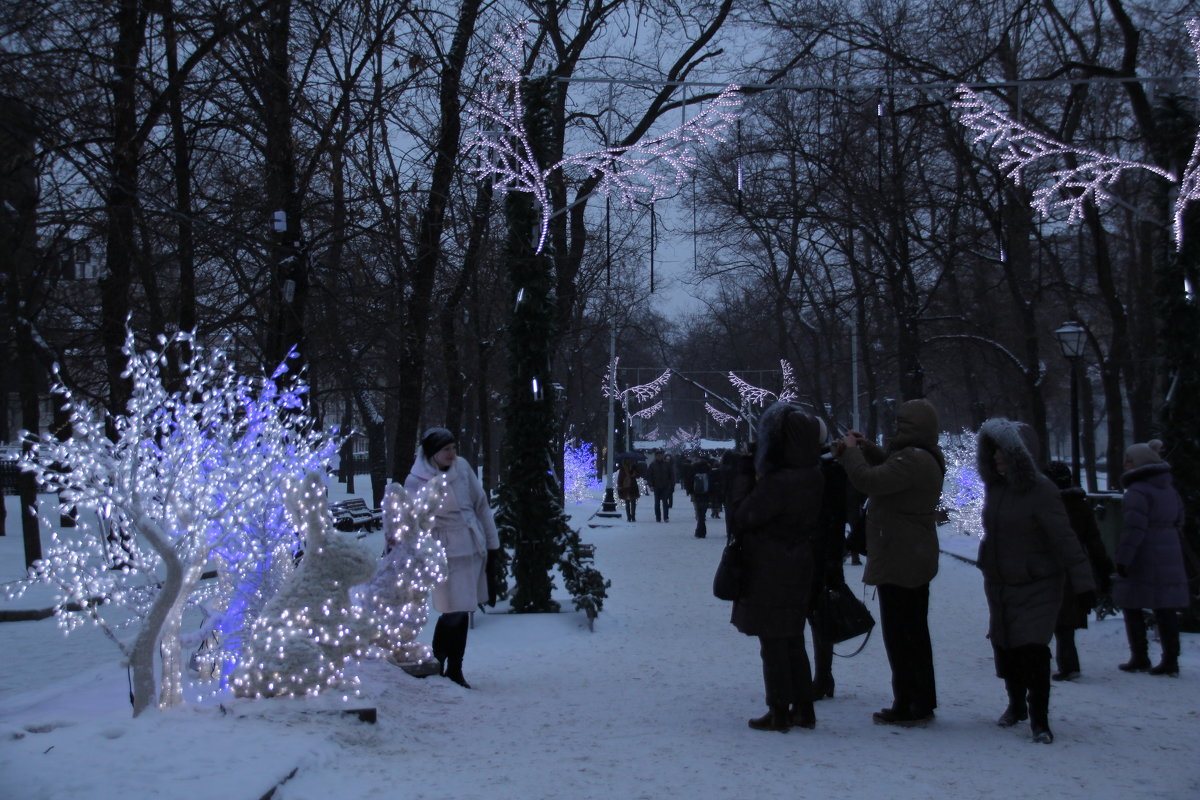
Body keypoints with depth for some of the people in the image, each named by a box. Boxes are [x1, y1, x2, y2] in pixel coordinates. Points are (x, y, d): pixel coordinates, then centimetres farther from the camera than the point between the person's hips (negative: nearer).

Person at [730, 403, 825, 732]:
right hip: (799, 570, 8)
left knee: (772, 644, 4)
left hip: (769, 572, -8)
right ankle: (803, 709, 23)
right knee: (793, 641, 18)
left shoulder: (777, 483, -25)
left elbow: (743, 518, -17)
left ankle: (779, 713, 11)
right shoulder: (813, 478, 0)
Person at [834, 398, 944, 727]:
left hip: (899, 561, -11)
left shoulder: (913, 460, -23)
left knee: (900, 633, -4)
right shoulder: (924, 458, 12)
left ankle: (911, 706, 1)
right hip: (914, 560, 11)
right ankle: (920, 702, 27)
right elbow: (890, 470, 29)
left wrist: (851, 451, -13)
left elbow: (870, 480, -29)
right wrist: (867, 448, 16)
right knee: (912, 632, 18)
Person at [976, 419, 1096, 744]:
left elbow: (1065, 541, -20)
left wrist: (1084, 583, -23)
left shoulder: (1041, 491, -19)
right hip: (1000, 584, 7)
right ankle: (1016, 705, 32)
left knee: (1032, 649, -12)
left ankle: (1039, 718, -1)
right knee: (1004, 648, 12)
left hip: (1037, 587, -7)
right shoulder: (995, 487, 2)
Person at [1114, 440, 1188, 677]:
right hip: (1170, 556, 7)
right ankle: (1171, 660, 9)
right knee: (1165, 608, 9)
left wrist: (1123, 558, -20)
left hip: (1143, 559, -7)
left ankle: (1139, 659, 8)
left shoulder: (1137, 492, -15)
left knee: (1132, 606, 5)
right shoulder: (1169, 489, 11)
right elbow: (1179, 519, 19)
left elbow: (1134, 528, -21)